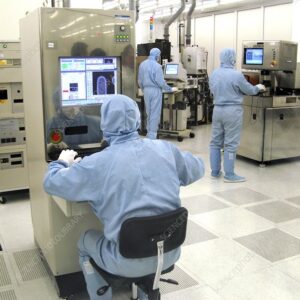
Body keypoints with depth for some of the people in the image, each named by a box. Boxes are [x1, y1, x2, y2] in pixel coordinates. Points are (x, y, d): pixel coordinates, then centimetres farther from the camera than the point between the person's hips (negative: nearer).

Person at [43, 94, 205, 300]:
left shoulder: (97, 164, -14)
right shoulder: (166, 149, -5)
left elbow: (51, 184, 0)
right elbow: (198, 169, 14)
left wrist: (62, 162, 21)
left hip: (129, 261, -3)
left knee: (85, 241, 26)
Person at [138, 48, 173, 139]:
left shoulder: (142, 64, 4)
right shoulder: (157, 66, -15)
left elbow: (140, 81, 8)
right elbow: (160, 82, -16)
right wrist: (169, 89, -1)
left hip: (146, 90, 6)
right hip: (155, 91, -6)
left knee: (148, 113, 16)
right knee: (155, 113, 1)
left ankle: (149, 133, 22)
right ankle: (152, 135, 2)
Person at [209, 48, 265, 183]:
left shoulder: (214, 74, 3)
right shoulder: (237, 74, -14)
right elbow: (249, 90, -3)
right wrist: (258, 88, 18)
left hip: (217, 109, 6)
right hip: (232, 111, -6)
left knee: (215, 142, 12)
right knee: (230, 144, 0)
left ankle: (215, 171, 18)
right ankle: (229, 175, 5)